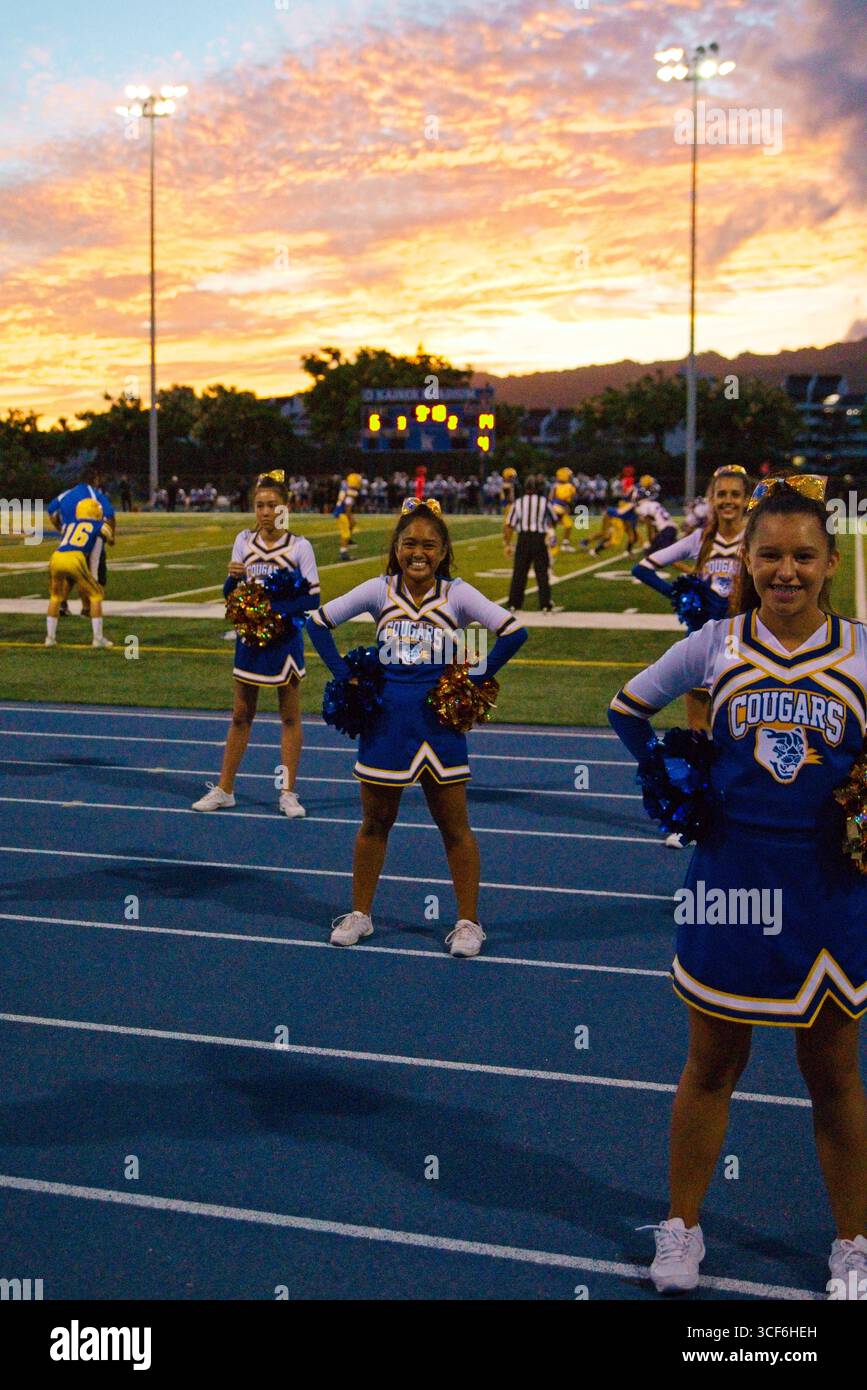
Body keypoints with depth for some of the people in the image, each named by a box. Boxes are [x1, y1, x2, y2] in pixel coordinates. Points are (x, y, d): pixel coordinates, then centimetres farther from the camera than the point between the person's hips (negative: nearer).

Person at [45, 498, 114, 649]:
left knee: (56, 597, 26)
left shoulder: (69, 526, 30)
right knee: (95, 595, 14)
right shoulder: (101, 528, 19)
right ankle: (98, 639, 12)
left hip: (56, 559, 4)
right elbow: (94, 559, 28)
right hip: (74, 560, -4)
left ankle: (50, 637, 26)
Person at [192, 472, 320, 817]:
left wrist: (277, 610, -23)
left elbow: (312, 599, -10)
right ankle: (224, 789, 19)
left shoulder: (299, 546, -8)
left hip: (284, 637, -3)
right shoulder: (244, 540, 2)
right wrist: (233, 578, -16)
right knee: (241, 714, 10)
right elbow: (229, 594, 5)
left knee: (289, 715, 5)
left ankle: (288, 793, 14)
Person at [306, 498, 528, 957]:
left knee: (454, 826, 7)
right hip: (385, 724, 2)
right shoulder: (379, 590, -1)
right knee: (375, 822, 14)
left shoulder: (457, 594, -5)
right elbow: (318, 622, 5)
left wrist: (476, 678, -11)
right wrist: (345, 675, -1)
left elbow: (514, 632, -11)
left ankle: (468, 921, 19)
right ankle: (360, 913, 28)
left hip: (439, 723, -2)